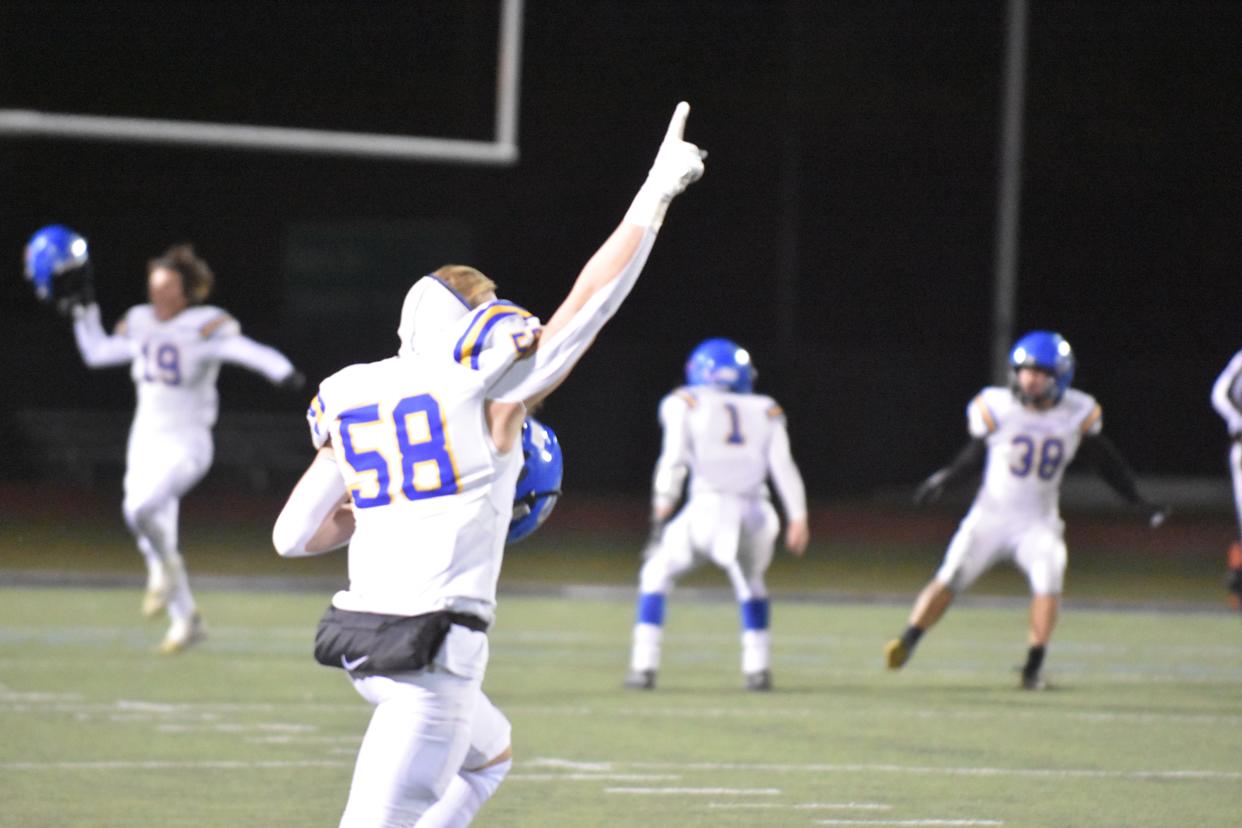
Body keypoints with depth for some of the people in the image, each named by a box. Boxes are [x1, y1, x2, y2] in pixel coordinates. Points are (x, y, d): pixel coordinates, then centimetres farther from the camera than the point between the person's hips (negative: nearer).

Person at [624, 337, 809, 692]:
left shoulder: (686, 406, 10)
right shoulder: (765, 412, 18)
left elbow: (674, 460, -2)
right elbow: (783, 467, 8)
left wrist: (661, 511, -4)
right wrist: (798, 517, 4)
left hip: (708, 509, -3)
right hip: (755, 514, 3)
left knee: (657, 574, 18)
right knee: (750, 582, 30)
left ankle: (644, 667, 8)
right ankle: (758, 668, 18)